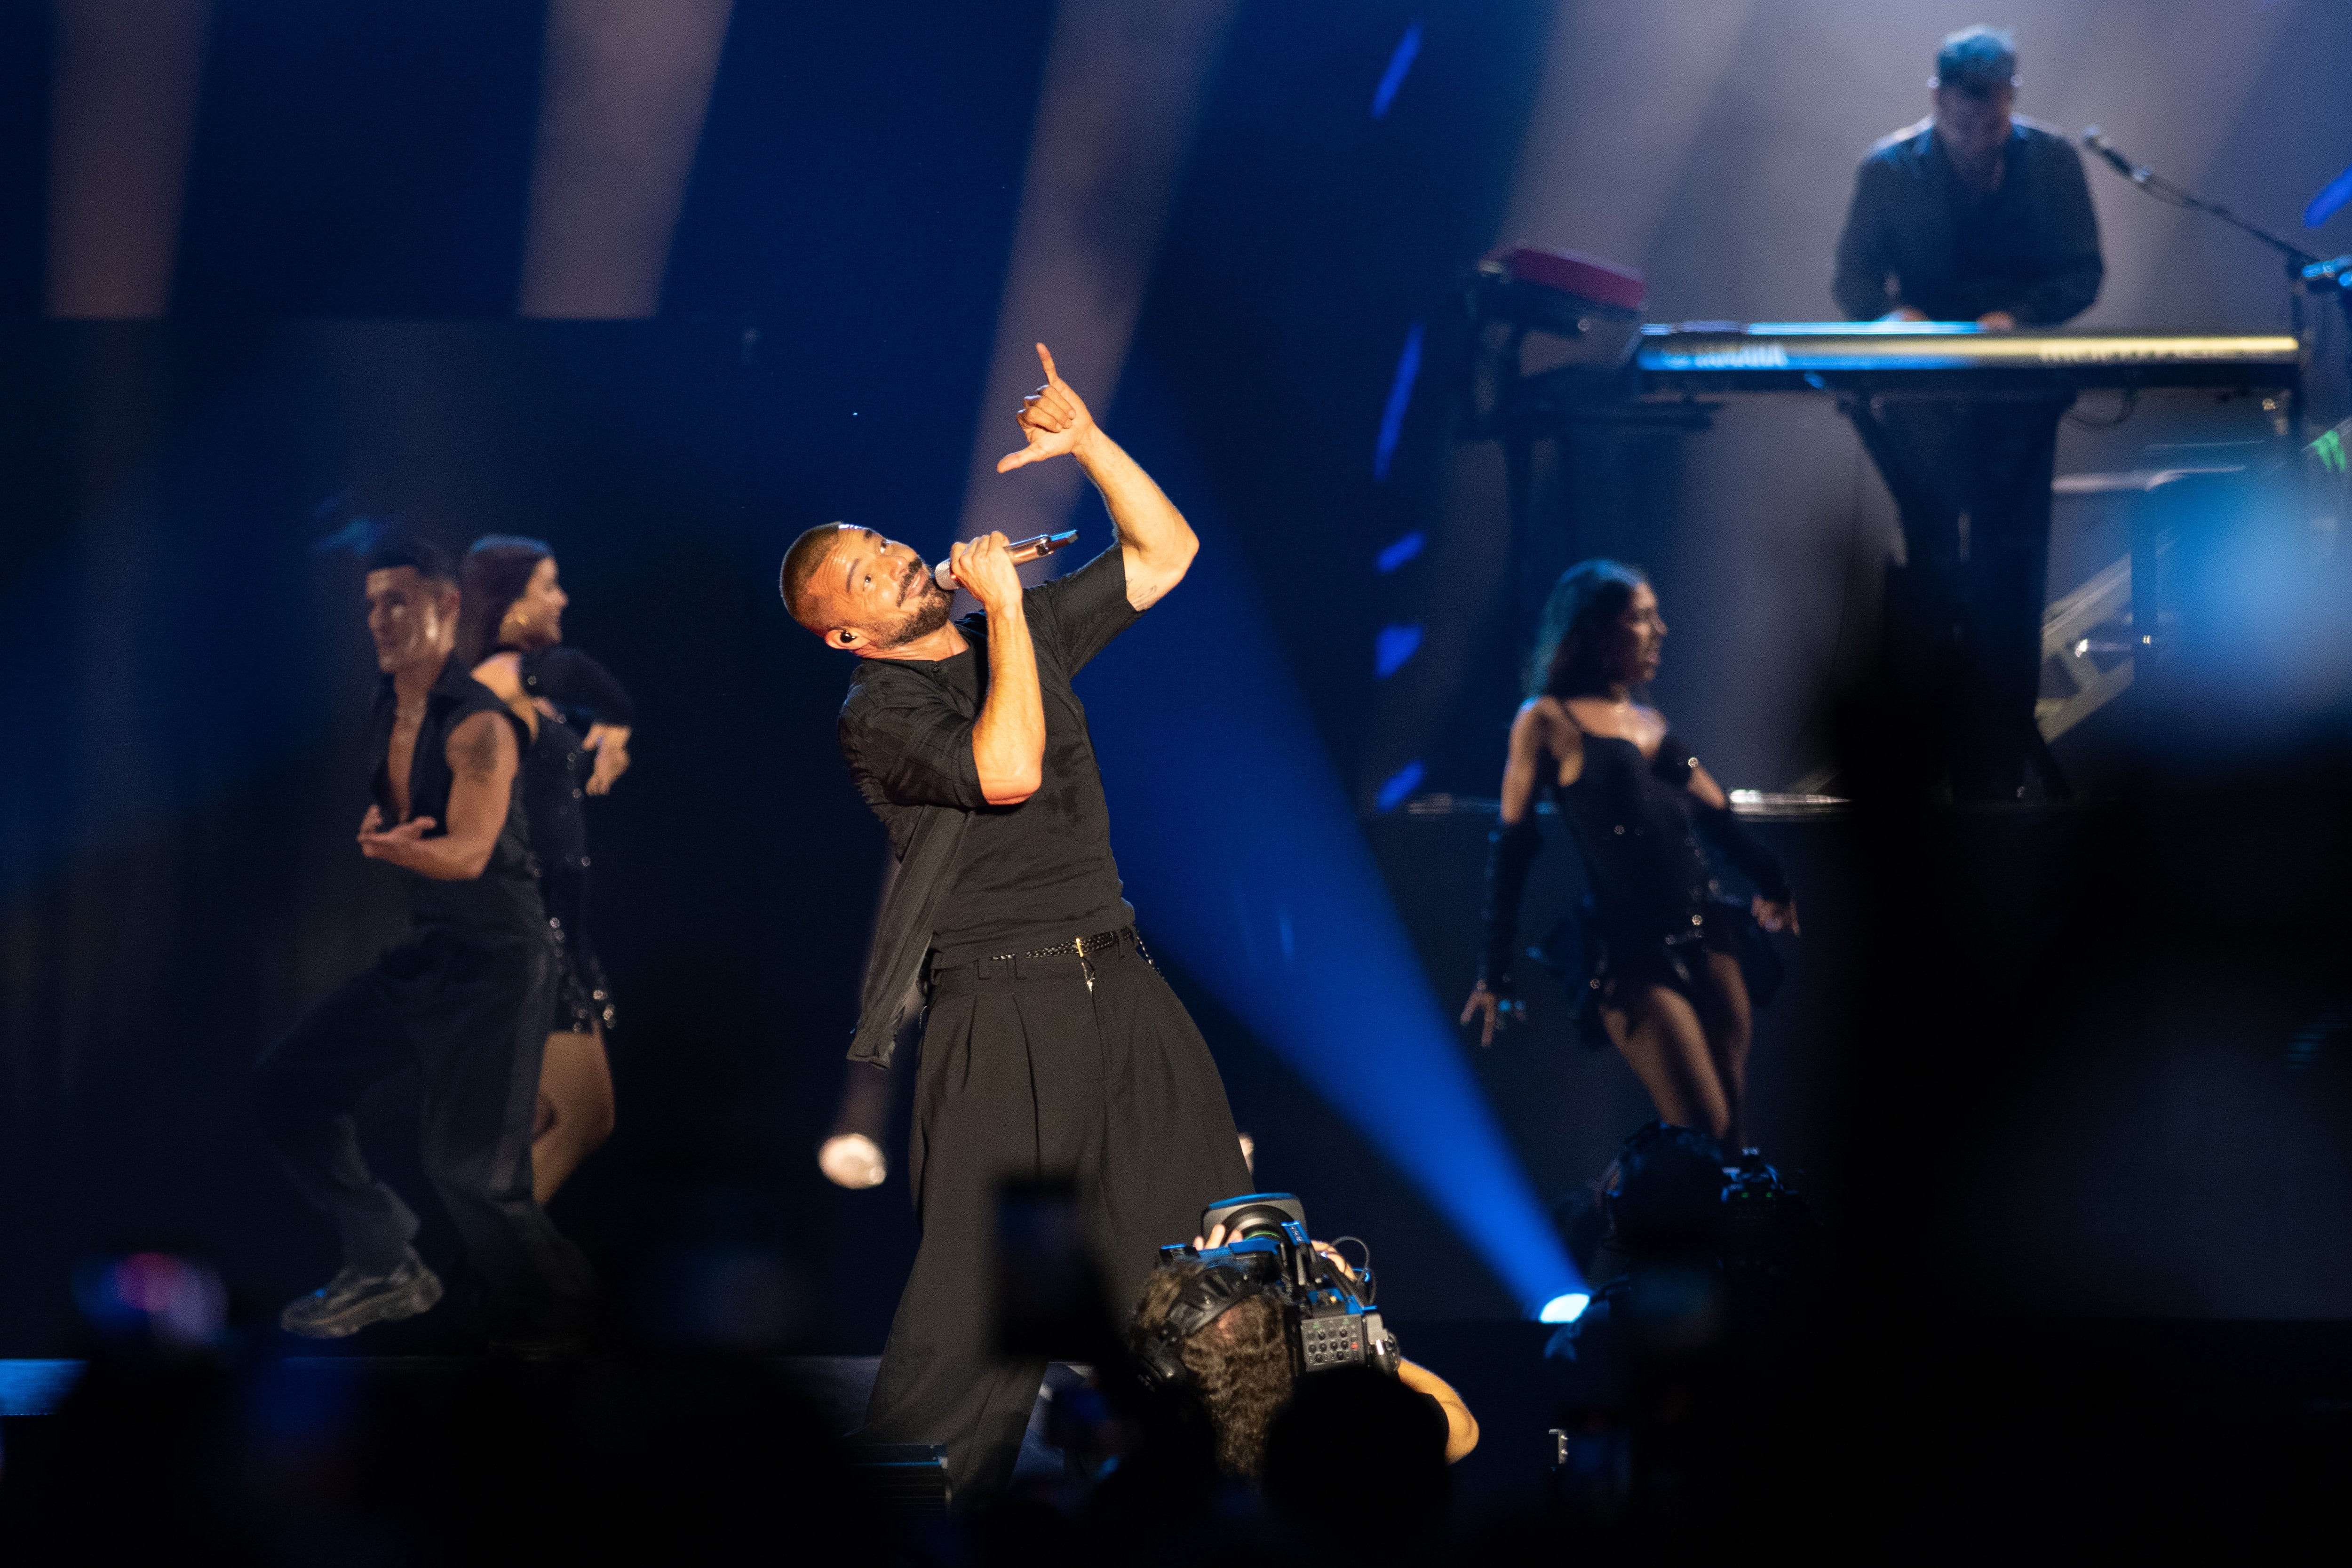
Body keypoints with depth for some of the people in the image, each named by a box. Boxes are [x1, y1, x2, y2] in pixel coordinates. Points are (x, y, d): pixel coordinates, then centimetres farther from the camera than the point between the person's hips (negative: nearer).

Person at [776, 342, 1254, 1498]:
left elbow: (1163, 555, 18)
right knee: (981, 1275, -9)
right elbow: (1008, 771, -24)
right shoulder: (878, 713, -7)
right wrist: (1004, 604, -16)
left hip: (1117, 976, 6)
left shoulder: (1027, 633, 14)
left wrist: (1085, 443, 6)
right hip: (1003, 1003, -6)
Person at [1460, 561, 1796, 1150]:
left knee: (1732, 1139, 1)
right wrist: (1494, 974, -4)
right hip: (1629, 952, -7)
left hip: (1705, 935, 7)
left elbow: (1715, 815, 29)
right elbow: (1513, 849, -3)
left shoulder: (1649, 721, 16)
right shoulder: (1548, 722, -2)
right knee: (1703, 1132, -14)